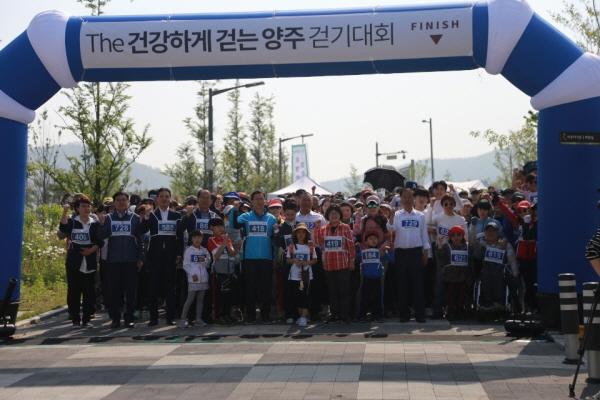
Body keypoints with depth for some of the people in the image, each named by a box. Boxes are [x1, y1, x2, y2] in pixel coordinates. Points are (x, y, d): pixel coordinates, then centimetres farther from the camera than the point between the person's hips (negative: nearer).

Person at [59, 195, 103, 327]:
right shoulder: (72, 222, 5)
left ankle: (86, 319, 8)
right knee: (73, 291, -1)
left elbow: (100, 241, 6)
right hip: (74, 263, -1)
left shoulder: (95, 223, 7)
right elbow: (63, 229, -15)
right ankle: (75, 319, 6)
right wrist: (65, 212, -25)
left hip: (89, 264, 1)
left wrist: (92, 249, -11)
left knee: (89, 292, 0)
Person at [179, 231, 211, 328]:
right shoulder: (188, 250, -1)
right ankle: (183, 319, -3)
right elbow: (185, 265, -3)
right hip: (193, 278, -5)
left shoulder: (204, 250, 12)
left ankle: (198, 319, 11)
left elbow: (208, 264, 15)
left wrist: (205, 261, -7)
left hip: (203, 278, 5)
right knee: (190, 298, -7)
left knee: (201, 298, 6)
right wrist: (192, 274, -13)